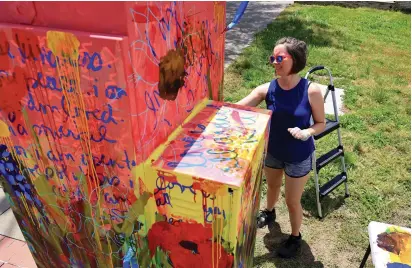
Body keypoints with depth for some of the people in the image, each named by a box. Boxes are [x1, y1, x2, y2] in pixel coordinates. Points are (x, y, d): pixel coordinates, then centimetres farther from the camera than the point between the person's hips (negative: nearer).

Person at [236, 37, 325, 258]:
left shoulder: (311, 91, -22)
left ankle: (295, 237, 43)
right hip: (273, 151, 3)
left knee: (292, 201, 13)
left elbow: (321, 124, -10)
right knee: (272, 186, 29)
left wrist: (306, 132, -30)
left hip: (299, 157, -3)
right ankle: (269, 212, 63)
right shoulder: (266, 89, -16)